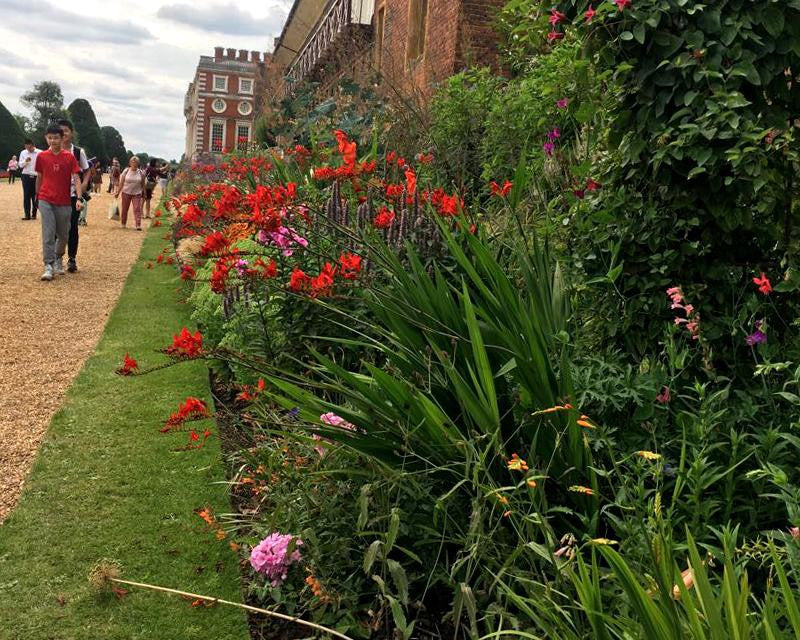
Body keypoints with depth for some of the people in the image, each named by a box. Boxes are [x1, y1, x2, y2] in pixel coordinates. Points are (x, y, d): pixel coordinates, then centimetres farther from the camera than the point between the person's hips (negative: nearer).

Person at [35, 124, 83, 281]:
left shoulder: (70, 157, -1)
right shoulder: (41, 157, 2)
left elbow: (76, 179, -6)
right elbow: (39, 178, 12)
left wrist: (79, 199, -18)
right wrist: (38, 197, 18)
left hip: (64, 203, 1)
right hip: (46, 201, 0)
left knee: (63, 235, 10)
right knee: (48, 234, -10)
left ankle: (58, 259, 34)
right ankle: (49, 266, -9)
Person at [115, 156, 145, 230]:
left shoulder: (141, 173, 0)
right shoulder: (126, 171, -1)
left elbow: (143, 184, 7)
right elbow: (121, 183, 2)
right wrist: (118, 192, 0)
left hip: (137, 194, -1)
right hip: (126, 193, 1)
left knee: (137, 209, -10)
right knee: (124, 209, 8)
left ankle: (138, 225, -12)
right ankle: (123, 224, 22)